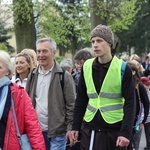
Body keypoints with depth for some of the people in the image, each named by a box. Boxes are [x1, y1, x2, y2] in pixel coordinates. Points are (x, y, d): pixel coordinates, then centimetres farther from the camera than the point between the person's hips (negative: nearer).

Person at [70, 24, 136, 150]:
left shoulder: (123, 68, -6)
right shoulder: (87, 67, 5)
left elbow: (130, 103, -9)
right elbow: (81, 100, 11)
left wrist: (126, 132, -17)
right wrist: (75, 126, 7)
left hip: (115, 130, -3)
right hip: (90, 129, 3)